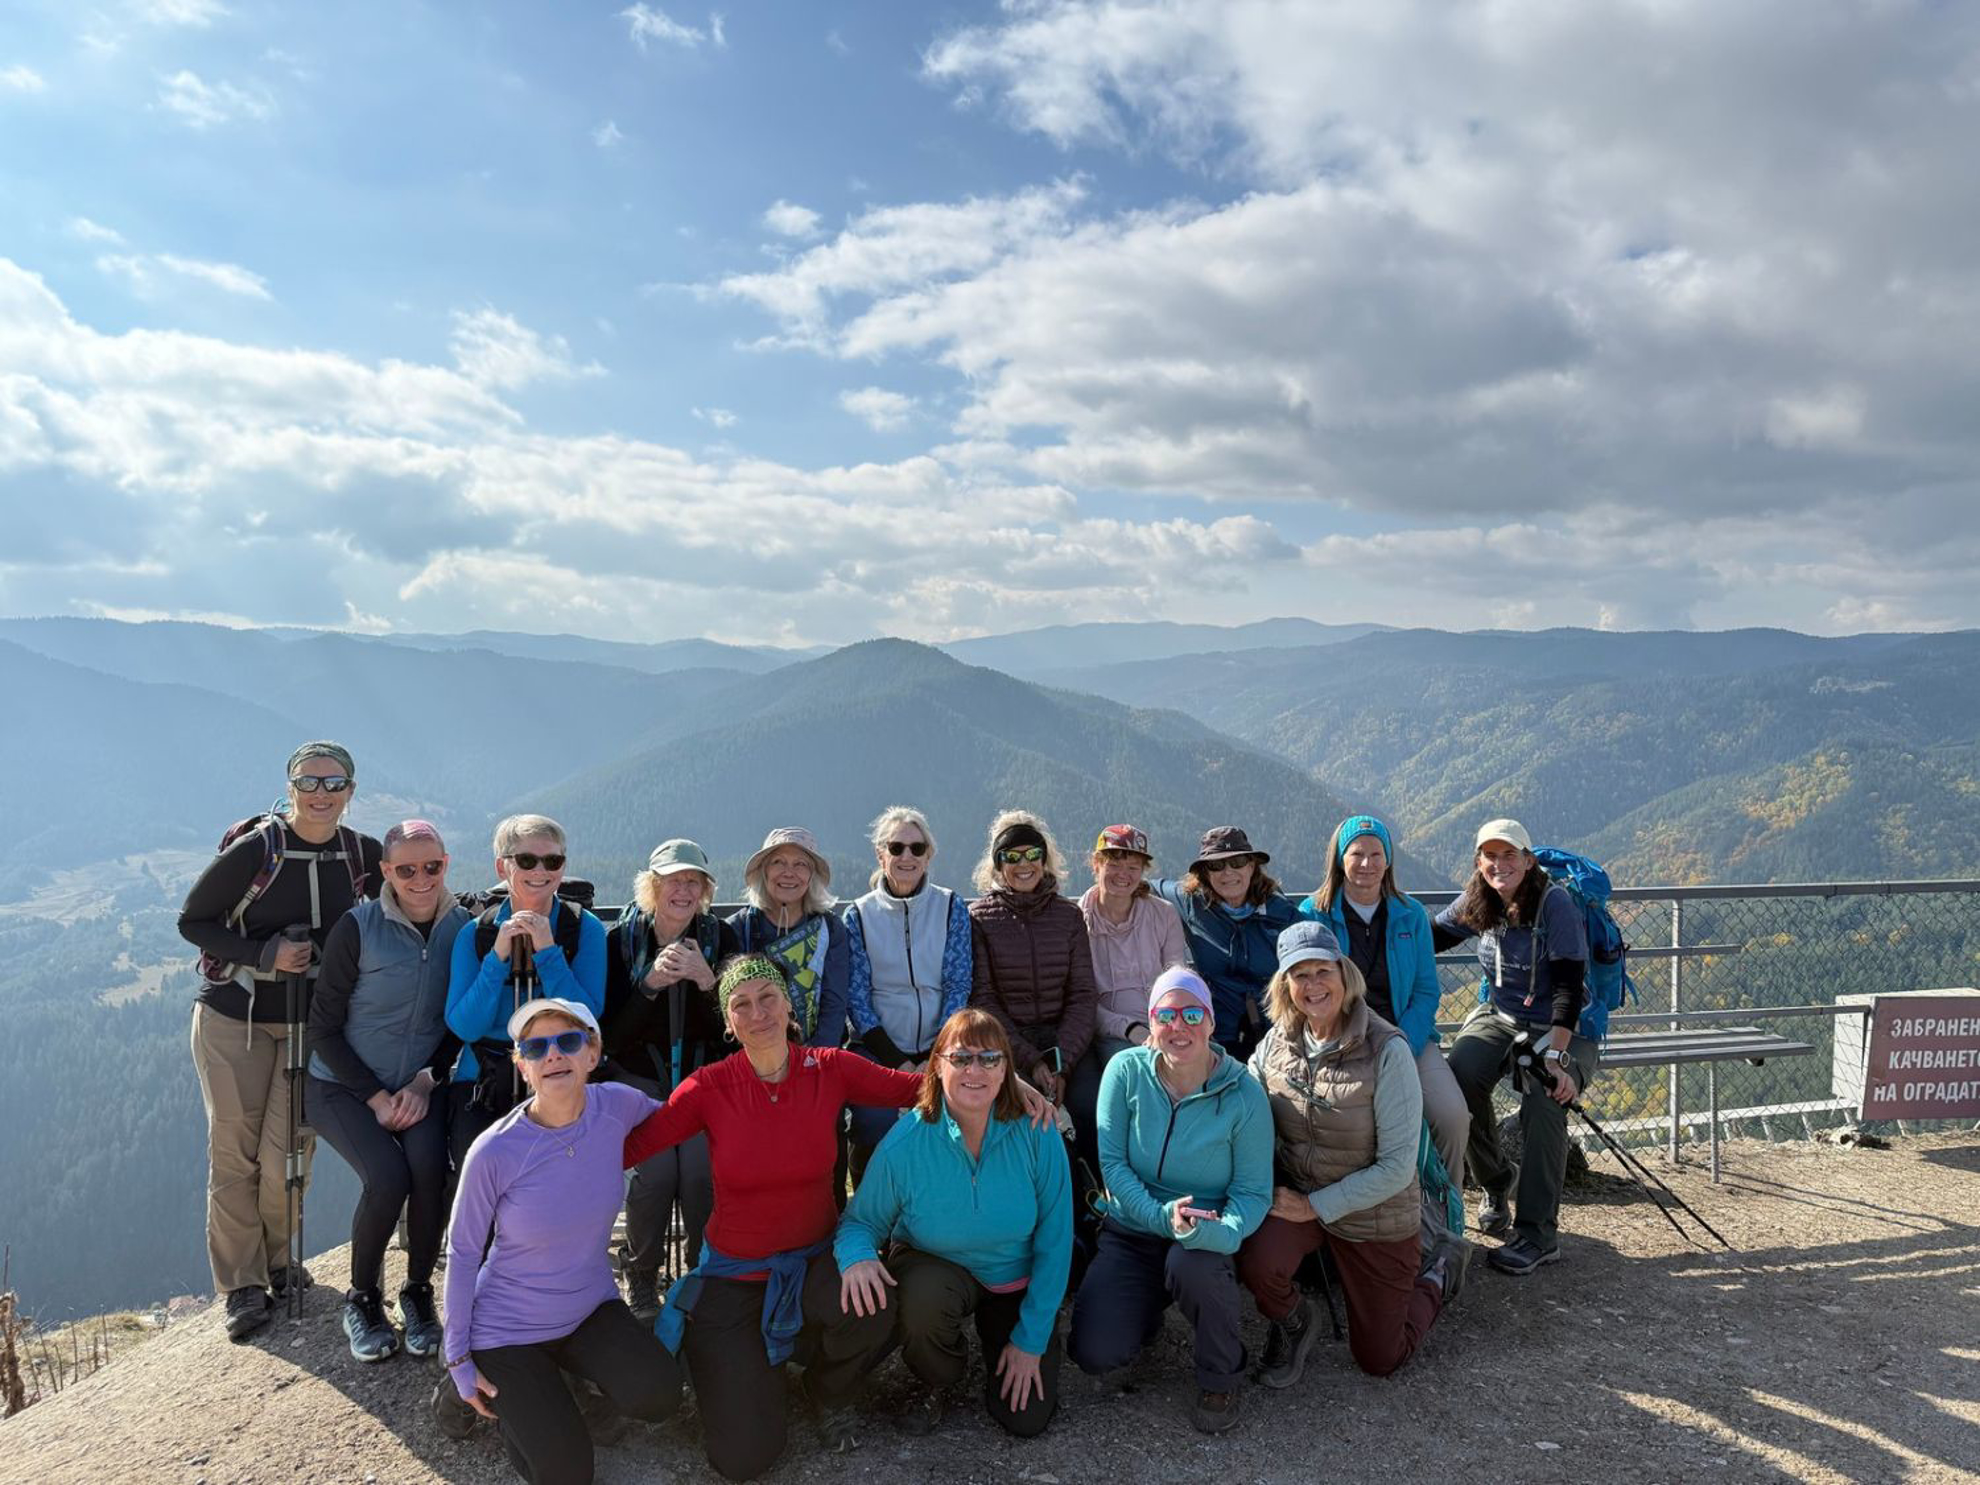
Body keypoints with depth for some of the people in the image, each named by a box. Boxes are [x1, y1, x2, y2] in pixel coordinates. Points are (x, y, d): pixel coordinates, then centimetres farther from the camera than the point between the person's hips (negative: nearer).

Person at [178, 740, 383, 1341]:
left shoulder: (364, 855, -6)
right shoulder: (254, 851, -16)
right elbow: (192, 921, -7)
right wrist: (264, 954, -20)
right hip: (234, 1019, -2)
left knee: (288, 1153, 1)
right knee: (234, 1152, 2)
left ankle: (279, 1264, 26)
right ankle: (242, 1285, 15)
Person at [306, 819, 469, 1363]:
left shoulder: (463, 928, -4)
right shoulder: (359, 927, -12)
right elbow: (324, 1027, -8)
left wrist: (427, 1079, -11)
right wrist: (375, 1096, -14)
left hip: (420, 1085, 2)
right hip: (343, 1085, -2)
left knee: (430, 1166, -27)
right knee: (388, 1177, -26)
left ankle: (418, 1292, -3)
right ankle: (362, 1298, 1)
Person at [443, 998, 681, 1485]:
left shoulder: (618, 1105, -17)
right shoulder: (494, 1152, -25)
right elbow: (462, 1253, -11)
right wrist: (458, 1359, -7)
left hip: (591, 1307, 3)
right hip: (509, 1329, -3)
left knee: (657, 1396, -21)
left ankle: (564, 1364, 11)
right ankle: (505, 1396, 22)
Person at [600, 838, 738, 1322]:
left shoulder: (721, 937, -1)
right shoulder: (621, 939, -3)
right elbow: (612, 1033, -7)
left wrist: (705, 978, -23)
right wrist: (651, 983, -22)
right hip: (639, 1077, 0)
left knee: (701, 1173, -20)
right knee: (655, 1171, -21)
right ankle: (640, 1282, 2)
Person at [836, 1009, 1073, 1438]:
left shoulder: (1038, 1137, -22)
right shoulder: (904, 1144, -23)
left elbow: (1054, 1242, -12)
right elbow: (861, 1221, -8)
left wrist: (1031, 1340, -11)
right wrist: (857, 1256, -34)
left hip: (1016, 1280, 1)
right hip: (937, 1270, -1)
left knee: (1026, 1419, -5)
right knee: (921, 1299, -36)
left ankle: (994, 1332, 29)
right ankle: (939, 1382, 1)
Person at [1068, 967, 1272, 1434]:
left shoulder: (1243, 1093, -13)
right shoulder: (1126, 1071, -10)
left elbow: (1254, 1193, -12)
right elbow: (1111, 1161, -11)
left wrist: (1215, 1230, -33)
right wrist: (1161, 1217, -26)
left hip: (1206, 1240, -1)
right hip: (1130, 1233, 2)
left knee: (1191, 1264, -37)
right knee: (1094, 1354, -17)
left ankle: (1221, 1377, -5)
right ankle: (1148, 1308, 21)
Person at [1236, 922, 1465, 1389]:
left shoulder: (1387, 1050, -23)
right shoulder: (1277, 1041, -9)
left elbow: (1397, 1167, -21)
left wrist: (1316, 1206, -20)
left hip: (1377, 1216, -2)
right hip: (1295, 1195, 3)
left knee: (1379, 1359, 9)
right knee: (1256, 1261, -30)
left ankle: (1439, 1271, 37)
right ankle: (1292, 1323, 6)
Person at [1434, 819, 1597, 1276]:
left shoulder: (1555, 904, -17)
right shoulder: (1476, 904, 0)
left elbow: (1568, 986, -22)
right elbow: (1432, 938, 11)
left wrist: (1555, 1055, -30)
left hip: (1561, 1028, -4)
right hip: (1499, 1018, 4)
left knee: (1543, 1100, -32)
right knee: (1460, 1075, -27)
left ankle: (1538, 1235, -22)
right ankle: (1496, 1181, -1)